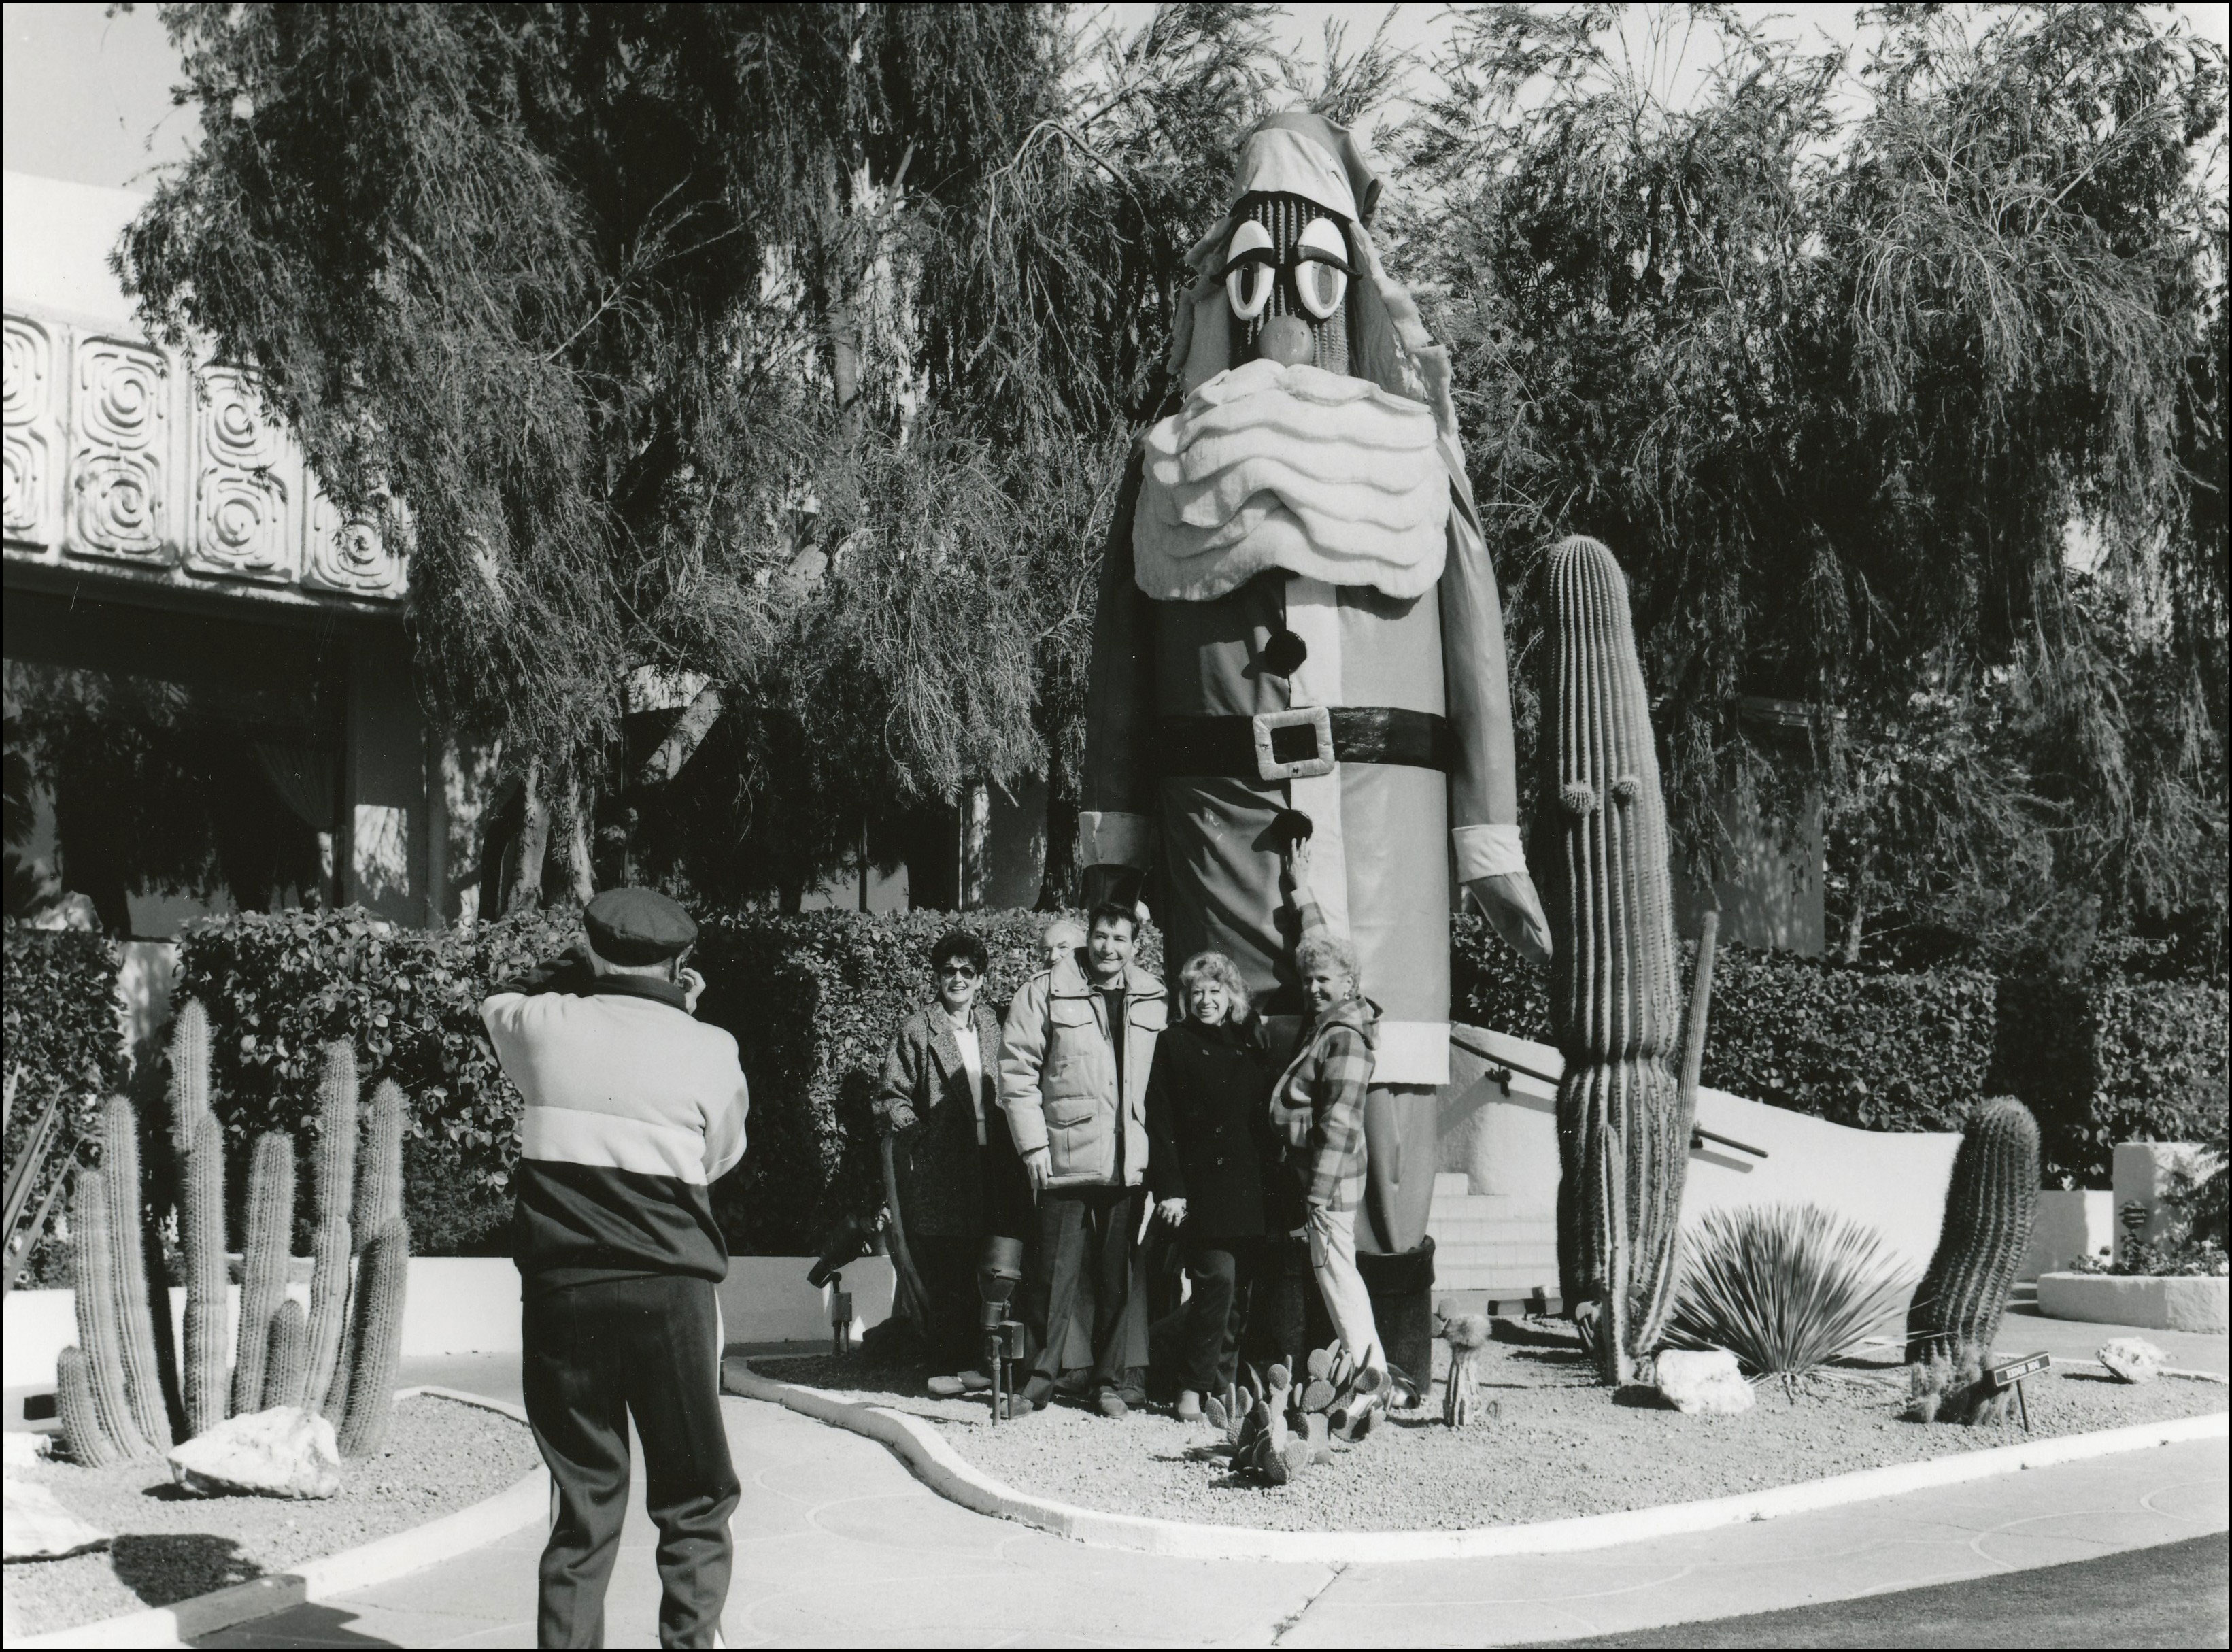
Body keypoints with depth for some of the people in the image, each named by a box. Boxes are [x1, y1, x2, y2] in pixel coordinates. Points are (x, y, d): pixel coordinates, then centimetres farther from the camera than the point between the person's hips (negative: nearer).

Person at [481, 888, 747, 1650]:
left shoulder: (546, 1027, -1)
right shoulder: (709, 1052, -5)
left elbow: (499, 1001, 23)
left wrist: (576, 968, 25)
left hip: (561, 1293, 2)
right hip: (669, 1293, -2)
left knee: (584, 1505, 11)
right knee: (695, 1506, 8)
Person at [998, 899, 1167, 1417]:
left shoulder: (1154, 1002, 10)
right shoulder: (1044, 993, 0)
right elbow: (1017, 1072, -2)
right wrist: (1033, 1144, -7)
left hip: (1130, 1161, 3)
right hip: (1065, 1156, -3)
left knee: (1120, 1275, 8)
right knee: (1056, 1271, 0)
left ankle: (1112, 1379, 17)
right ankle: (1040, 1375, 11)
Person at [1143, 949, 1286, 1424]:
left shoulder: (1251, 1046, 15)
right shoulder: (1174, 1044, 5)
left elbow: (1266, 1121, 15)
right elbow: (1159, 1121, 0)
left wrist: (1274, 1186, 8)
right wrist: (1169, 1188, -8)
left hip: (1250, 1188, 4)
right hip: (1201, 1184, -4)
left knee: (1243, 1288, 2)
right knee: (1217, 1277, -14)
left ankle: (1219, 1385, 11)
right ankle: (1197, 1386, -4)